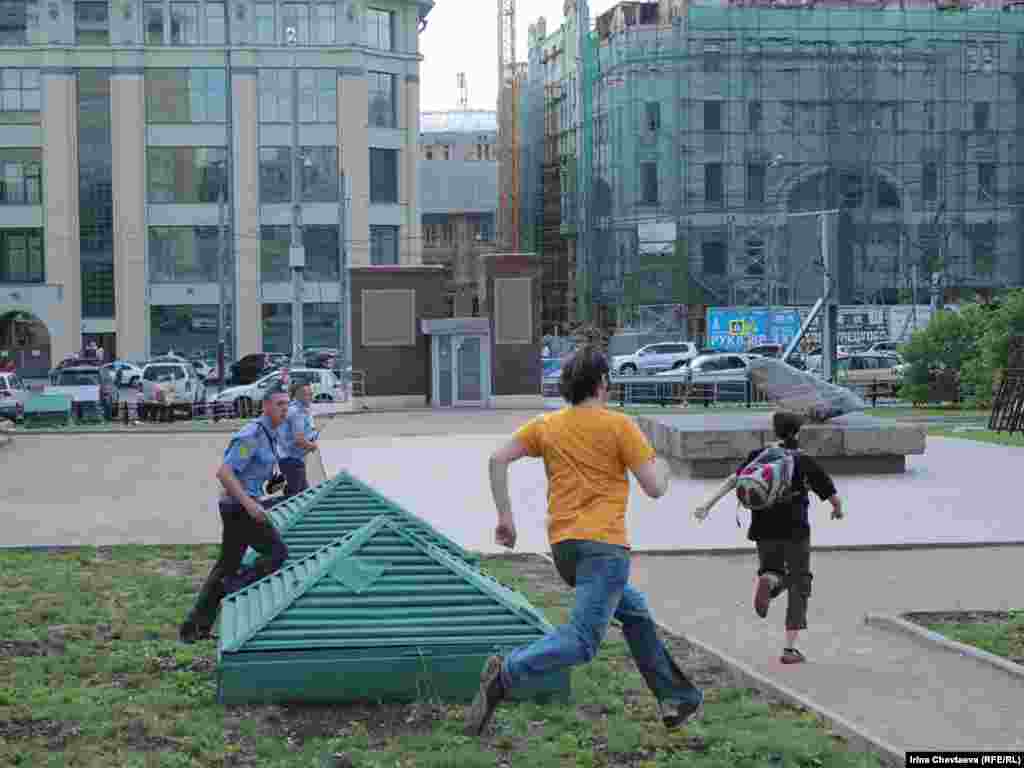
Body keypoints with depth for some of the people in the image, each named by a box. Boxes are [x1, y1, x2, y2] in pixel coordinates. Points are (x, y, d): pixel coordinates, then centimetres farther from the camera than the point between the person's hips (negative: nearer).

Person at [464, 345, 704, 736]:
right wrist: (662, 466, 19)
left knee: (635, 610, 24)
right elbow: (655, 487, -3)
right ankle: (506, 673, -33)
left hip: (562, 546, 7)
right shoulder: (618, 425, -2)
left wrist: (504, 516, 7)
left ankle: (676, 698, 27)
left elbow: (498, 459, 3)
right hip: (604, 543, -7)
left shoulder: (547, 425, 12)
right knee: (582, 642, -12)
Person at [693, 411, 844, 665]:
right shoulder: (806, 463, 3)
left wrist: (708, 505, -9)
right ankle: (790, 648, -1)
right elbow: (833, 497, 5)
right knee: (798, 586, 8)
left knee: (773, 573, 24)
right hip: (796, 530, -2)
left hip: (765, 530, 2)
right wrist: (838, 510, 28)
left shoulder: (759, 457, 8)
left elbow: (733, 480, -6)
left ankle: (767, 581, -16)